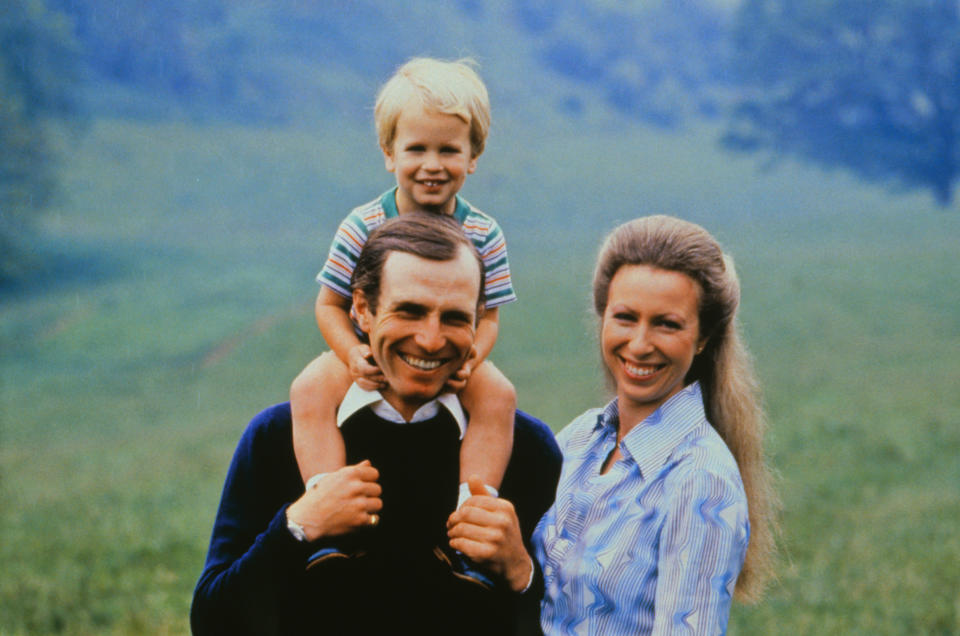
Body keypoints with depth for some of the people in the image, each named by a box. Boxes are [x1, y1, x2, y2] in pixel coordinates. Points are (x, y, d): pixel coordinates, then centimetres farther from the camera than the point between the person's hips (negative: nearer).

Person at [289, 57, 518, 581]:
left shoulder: (482, 235, -8)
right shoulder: (362, 228, -12)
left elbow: (489, 316, -2)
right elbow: (329, 305, -5)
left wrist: (469, 357, -23)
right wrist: (353, 355, -23)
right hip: (373, 356, -1)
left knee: (498, 394, -26)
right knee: (309, 390, -26)